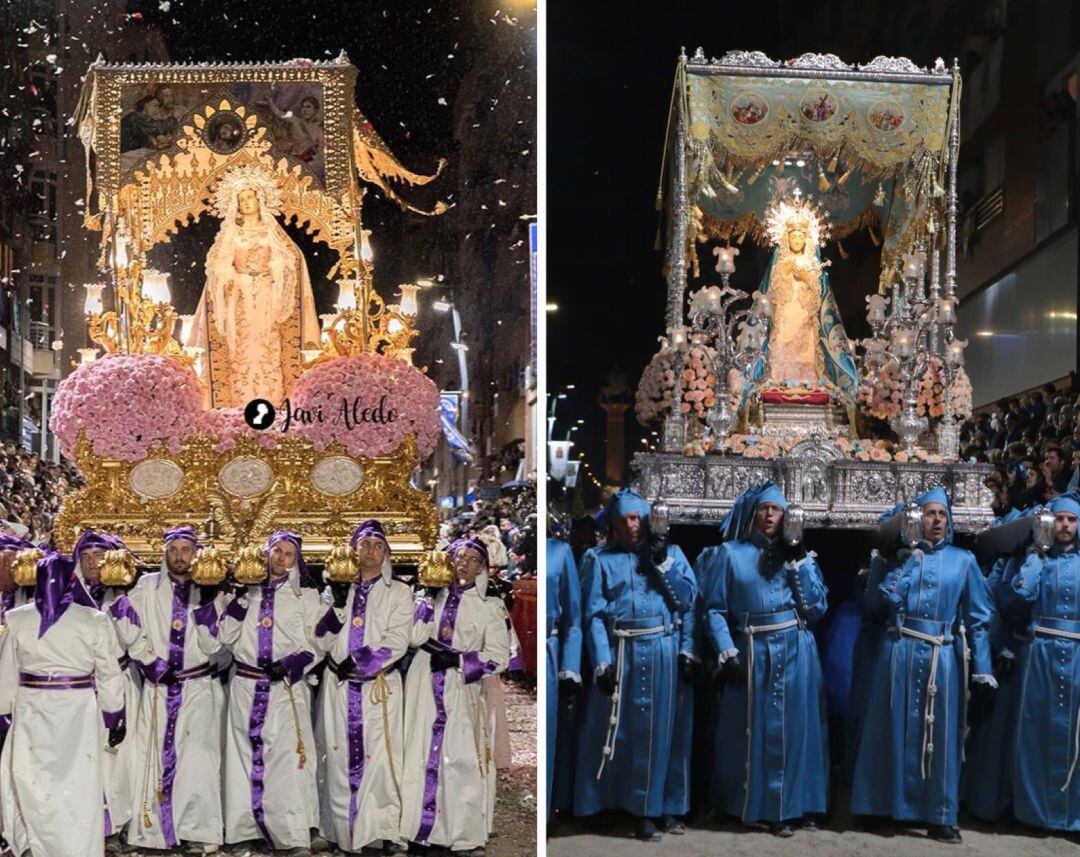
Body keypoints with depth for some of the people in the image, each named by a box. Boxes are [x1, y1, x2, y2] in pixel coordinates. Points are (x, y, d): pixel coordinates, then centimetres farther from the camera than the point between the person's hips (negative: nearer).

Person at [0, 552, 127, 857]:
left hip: (31, 711, 1)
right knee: (79, 786, 8)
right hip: (78, 711, -1)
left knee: (33, 784, 13)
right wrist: (116, 716, 7)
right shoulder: (93, 620, -9)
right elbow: (110, 674, -3)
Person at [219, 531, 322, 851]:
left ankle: (294, 834, -8)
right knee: (246, 757, 6)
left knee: (288, 758, -9)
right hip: (246, 686, 3)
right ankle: (246, 827, 14)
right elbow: (225, 636, 8)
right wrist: (241, 599, -2)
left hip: (287, 687, -3)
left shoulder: (306, 596, 8)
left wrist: (293, 662, -14)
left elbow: (317, 643, 3)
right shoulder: (248, 591, 15)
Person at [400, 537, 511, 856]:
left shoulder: (489, 606, 2)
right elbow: (417, 637, -3)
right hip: (426, 689, 3)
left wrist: (457, 659, -12)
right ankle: (423, 825, 13)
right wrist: (428, 600, -11)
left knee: (463, 762, -6)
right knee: (425, 756, 4)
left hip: (463, 693, -3)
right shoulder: (434, 596, 10)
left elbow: (499, 657, -4)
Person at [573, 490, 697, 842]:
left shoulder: (671, 552, 10)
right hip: (621, 653, -1)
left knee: (664, 730, 5)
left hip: (666, 652, 1)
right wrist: (602, 663, -11)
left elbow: (688, 601, 2)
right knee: (625, 731, 0)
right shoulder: (600, 559, 4)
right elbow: (593, 614, -3)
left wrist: (662, 565, -8)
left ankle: (667, 806, 17)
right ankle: (641, 811, 10)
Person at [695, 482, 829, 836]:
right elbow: (714, 609, -2)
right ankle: (757, 804, 16)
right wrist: (726, 654, -12)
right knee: (757, 730, 4)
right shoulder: (730, 554, 2)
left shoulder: (798, 553, 10)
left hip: (797, 653, 2)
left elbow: (817, 607, 1)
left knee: (795, 728, 7)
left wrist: (798, 562, -8)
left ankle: (795, 805, 20)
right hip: (753, 654, -2)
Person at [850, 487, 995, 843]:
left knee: (940, 735, 3)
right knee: (894, 730, 5)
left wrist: (983, 671, -1)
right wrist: (901, 566, -10)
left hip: (942, 659, 0)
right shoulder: (900, 555, 9)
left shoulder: (963, 561, 8)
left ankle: (939, 816, 11)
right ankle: (882, 805, 16)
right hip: (899, 654, 0)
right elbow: (874, 605, -3)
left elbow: (978, 619, 5)